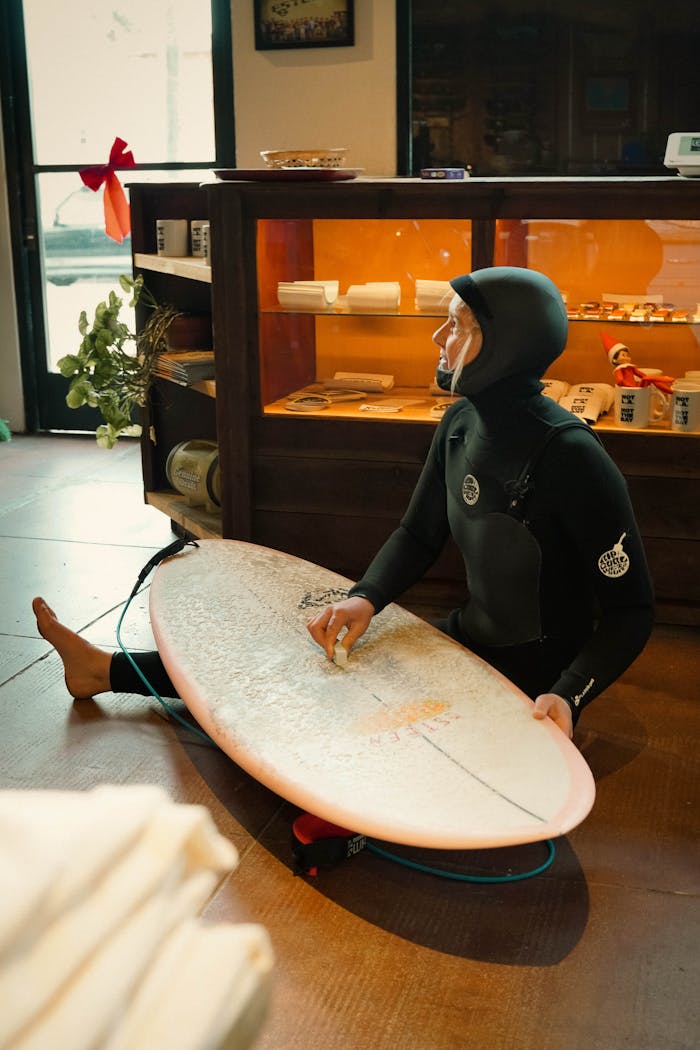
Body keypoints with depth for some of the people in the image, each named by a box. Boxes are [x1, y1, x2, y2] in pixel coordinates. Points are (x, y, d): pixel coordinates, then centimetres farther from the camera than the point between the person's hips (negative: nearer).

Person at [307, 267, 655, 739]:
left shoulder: (572, 459, -27)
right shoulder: (460, 423, -4)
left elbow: (631, 608, -20)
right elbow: (418, 534, 7)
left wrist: (569, 695, -34)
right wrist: (366, 597, -11)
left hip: (536, 682, -7)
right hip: (468, 640, 7)